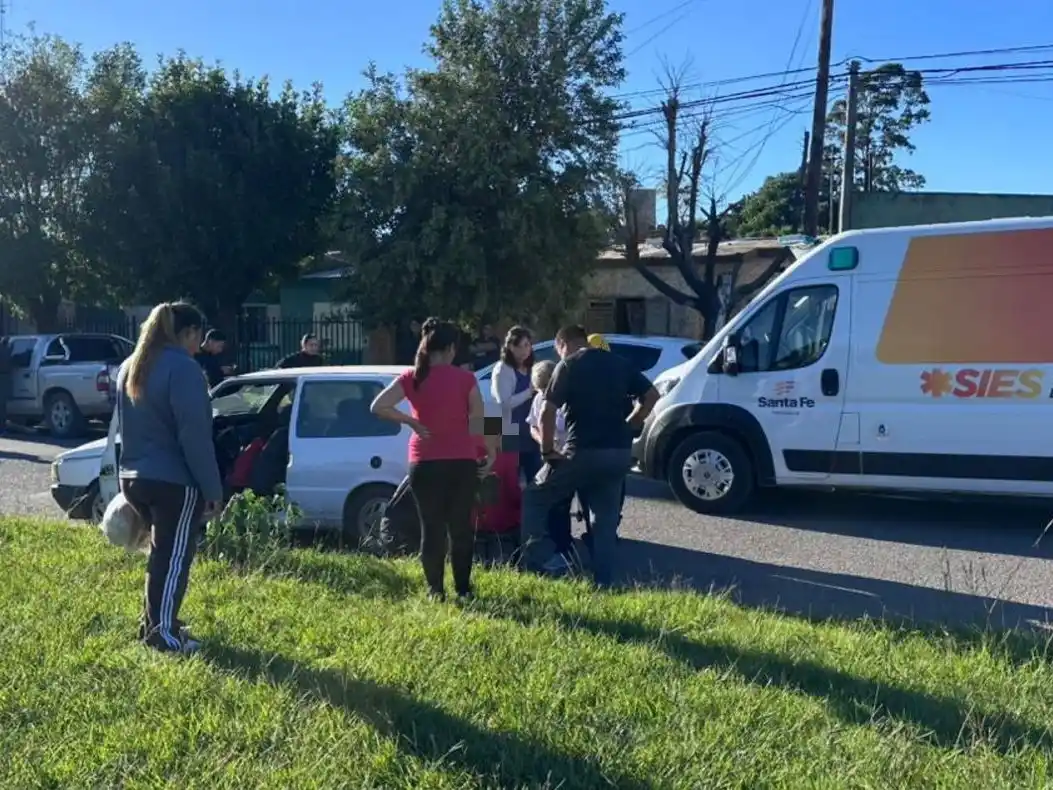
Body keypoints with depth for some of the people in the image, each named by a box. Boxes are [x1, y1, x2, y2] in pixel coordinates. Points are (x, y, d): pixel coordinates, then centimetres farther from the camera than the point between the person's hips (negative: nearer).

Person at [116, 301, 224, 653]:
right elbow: (195, 435, -19)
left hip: (134, 477, 9)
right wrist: (212, 487, -15)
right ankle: (164, 634, 5)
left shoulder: (129, 367, 13)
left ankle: (152, 624, 27)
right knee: (174, 557, 1)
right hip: (174, 480, -9)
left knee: (162, 552, 20)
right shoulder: (183, 368, -16)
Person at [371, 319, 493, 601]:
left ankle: (436, 589, 11)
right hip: (462, 461, 0)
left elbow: (378, 406, -10)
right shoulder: (465, 378, -4)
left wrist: (412, 422, -3)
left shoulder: (412, 378, -1)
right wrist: (486, 453, 5)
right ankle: (463, 588, 14)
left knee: (432, 527, 9)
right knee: (461, 526, 11)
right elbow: (478, 421, -4)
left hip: (425, 462, 1)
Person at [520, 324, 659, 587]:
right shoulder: (619, 363, 14)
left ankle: (532, 567, 7)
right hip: (619, 453, 5)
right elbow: (651, 395, 15)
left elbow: (547, 413, -13)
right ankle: (604, 583, 11)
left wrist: (548, 451, -2)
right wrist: (626, 428, 16)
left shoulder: (568, 366, -3)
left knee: (534, 498, 12)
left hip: (583, 452, -5)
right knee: (606, 520, 14)